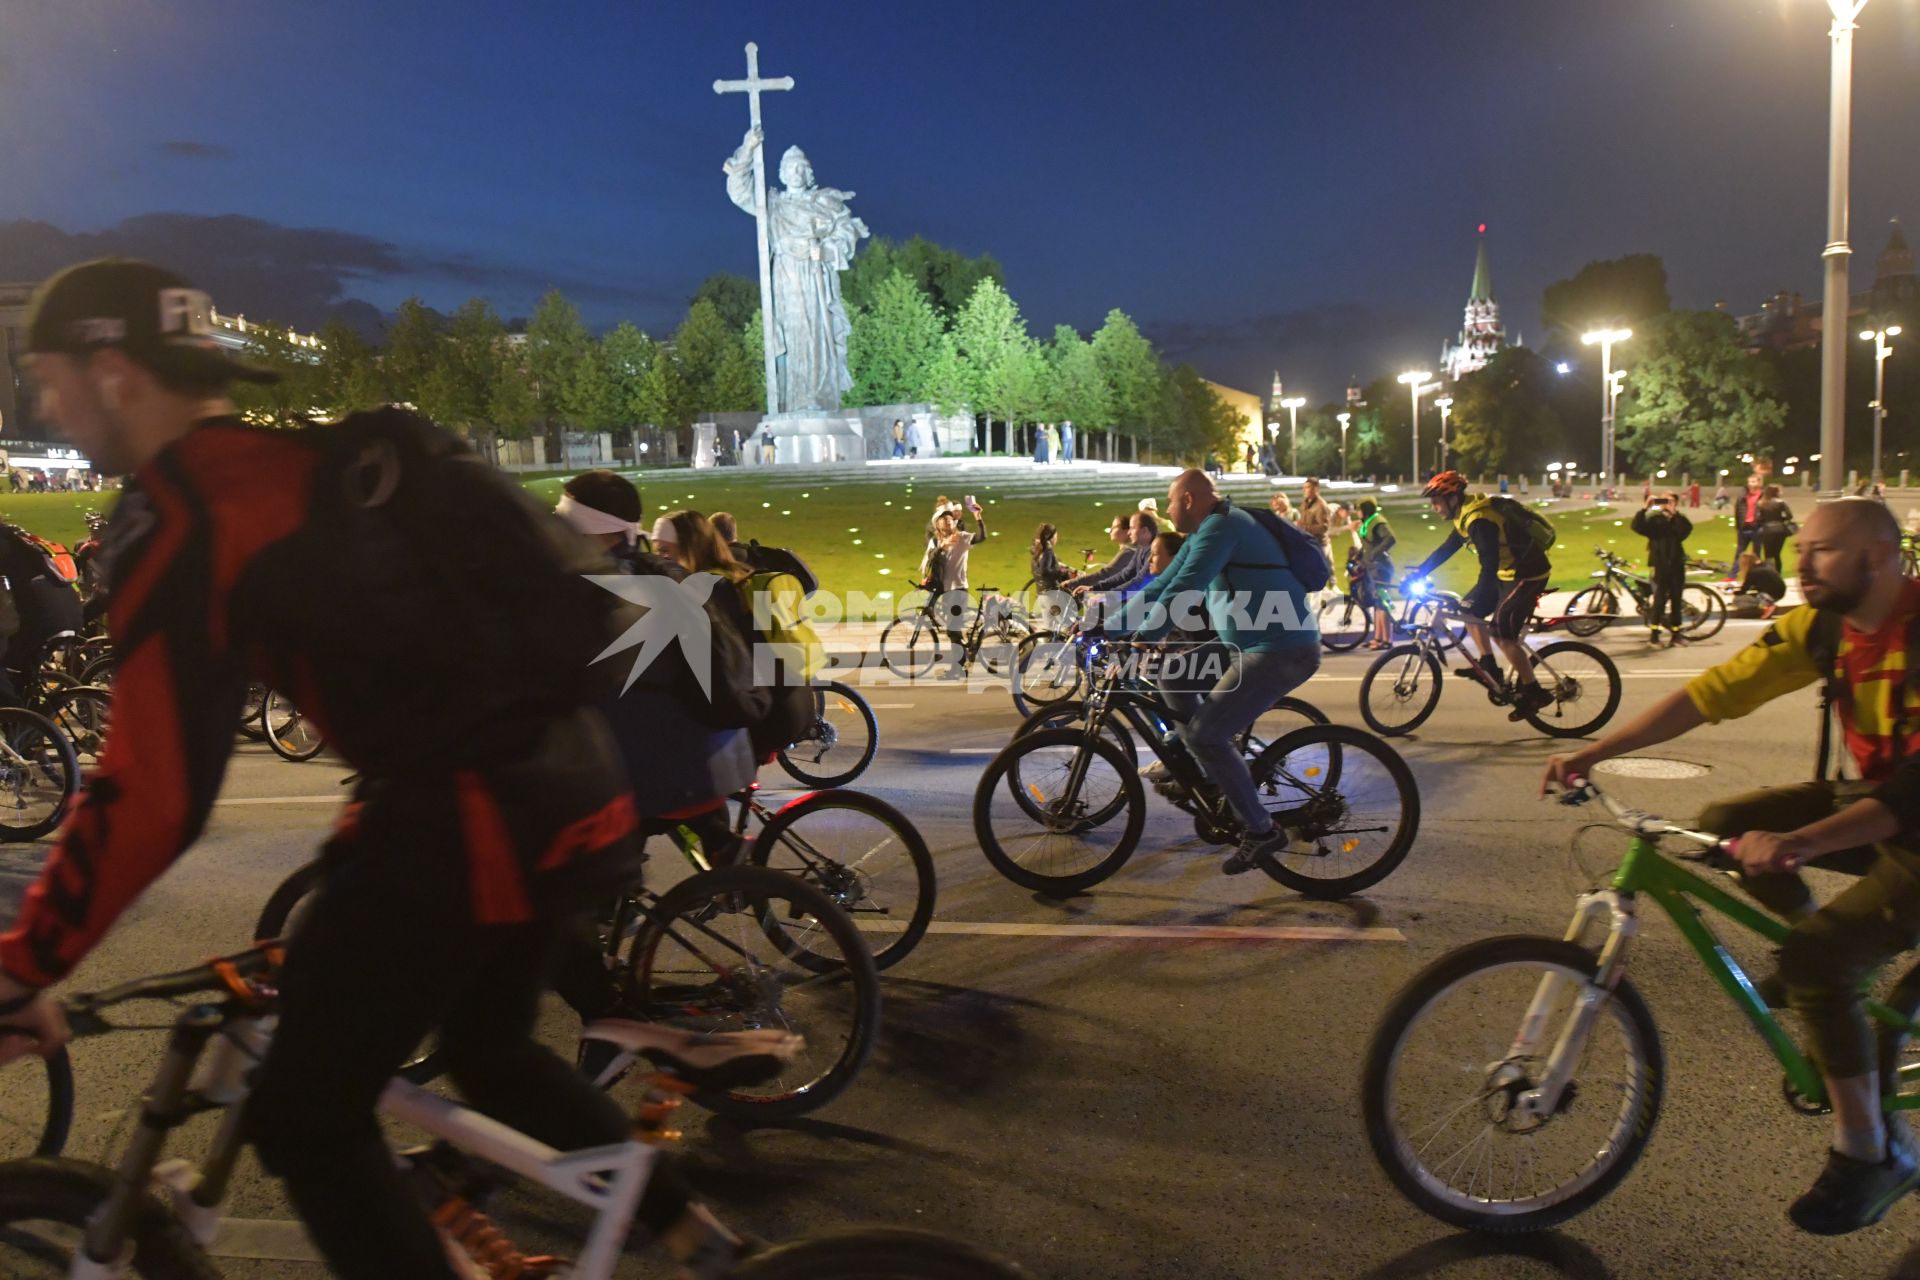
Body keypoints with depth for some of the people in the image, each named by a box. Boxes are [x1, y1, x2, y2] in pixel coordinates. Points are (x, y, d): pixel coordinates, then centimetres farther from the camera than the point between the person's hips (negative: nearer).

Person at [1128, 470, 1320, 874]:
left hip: (1282, 651, -10)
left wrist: (1138, 642, -27)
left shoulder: (1220, 526, -15)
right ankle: (1210, 773, 19)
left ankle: (1263, 832, -2)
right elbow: (1161, 587, 18)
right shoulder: (1205, 533, 17)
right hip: (1249, 644, 10)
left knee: (1205, 734, -13)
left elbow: (1181, 593, -26)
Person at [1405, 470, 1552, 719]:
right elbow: (1446, 549, 15)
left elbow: (1489, 565, -31)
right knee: (1469, 611, 9)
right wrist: (1417, 573, 11)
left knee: (1501, 633, -11)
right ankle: (1489, 666, 15)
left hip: (1527, 574, -10)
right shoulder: (1465, 516, 6)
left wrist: (1476, 598, -34)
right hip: (1507, 571, 10)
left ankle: (1533, 692, -3)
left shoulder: (1479, 520, -25)